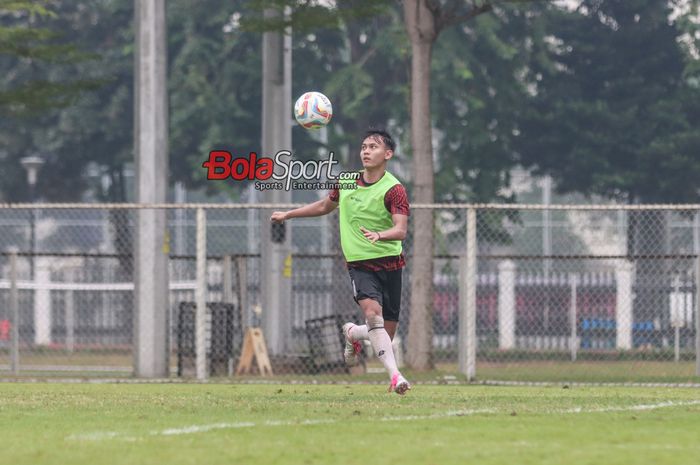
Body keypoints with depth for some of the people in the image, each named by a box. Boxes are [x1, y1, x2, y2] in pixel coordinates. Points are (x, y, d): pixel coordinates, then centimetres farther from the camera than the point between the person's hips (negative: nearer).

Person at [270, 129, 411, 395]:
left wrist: (379, 235, -43)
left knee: (387, 333, 3)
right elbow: (325, 206, 27)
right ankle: (394, 375, -29)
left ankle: (352, 334, 37)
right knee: (373, 313, -26)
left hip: (389, 263, -1)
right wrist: (288, 214, 29)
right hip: (359, 263, 1)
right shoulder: (345, 183, 5)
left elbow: (401, 230, -22)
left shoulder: (394, 190, -10)